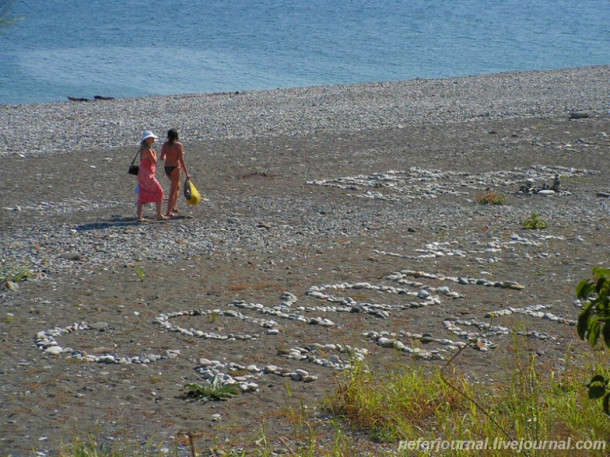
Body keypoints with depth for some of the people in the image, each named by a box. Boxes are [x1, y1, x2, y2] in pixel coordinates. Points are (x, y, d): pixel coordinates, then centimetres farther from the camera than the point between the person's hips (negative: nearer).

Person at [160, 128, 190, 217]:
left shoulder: (165, 144, 2)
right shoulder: (179, 145, -12)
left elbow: (162, 158, 2)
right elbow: (181, 160, -14)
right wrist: (186, 173, -10)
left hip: (167, 168, 6)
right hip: (175, 168, -6)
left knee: (177, 186, 25)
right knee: (173, 190, 2)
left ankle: (174, 207, 20)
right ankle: (169, 212, 1)